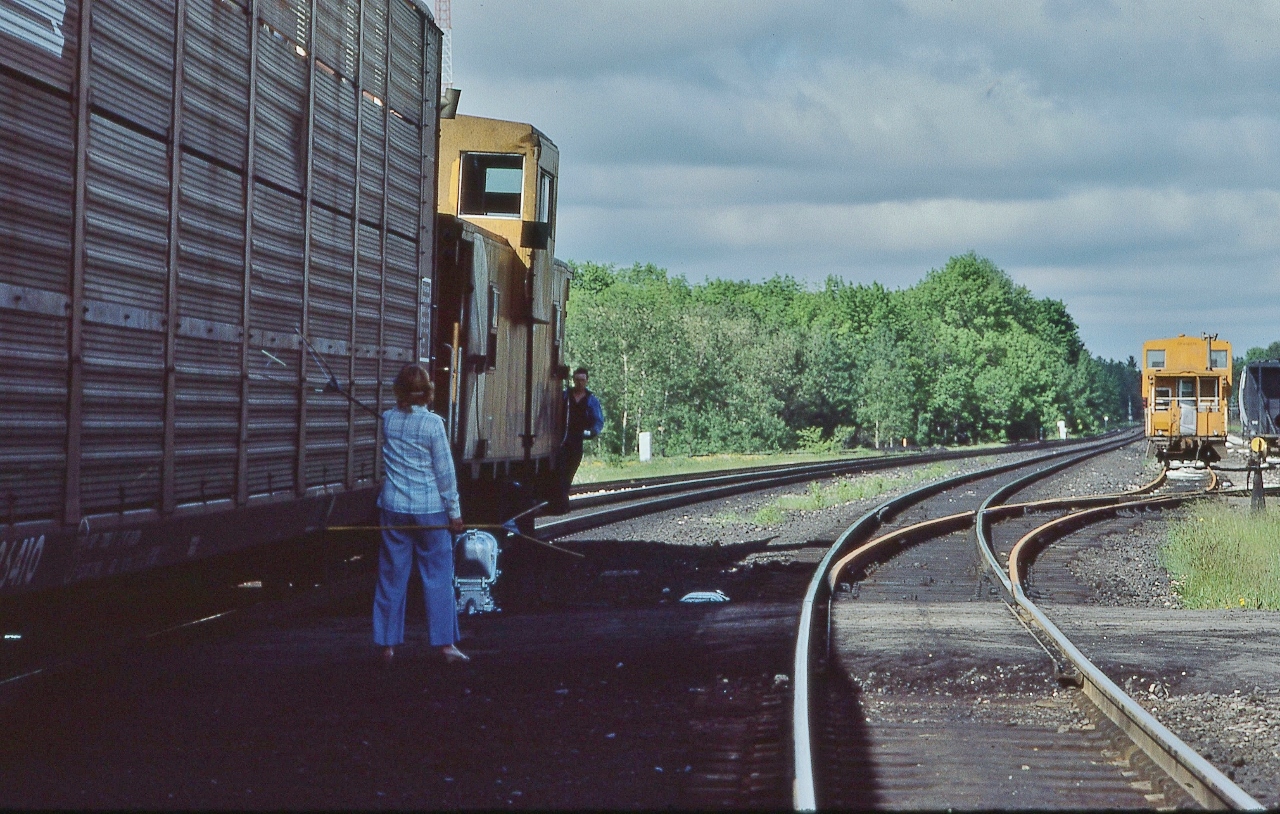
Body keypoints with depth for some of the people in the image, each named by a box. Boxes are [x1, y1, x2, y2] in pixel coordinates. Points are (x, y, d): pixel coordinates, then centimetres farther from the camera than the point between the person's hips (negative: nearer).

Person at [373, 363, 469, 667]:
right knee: (438, 576, 4)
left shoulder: (388, 419, 1)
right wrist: (454, 511, 0)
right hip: (429, 509, -3)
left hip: (394, 508, 4)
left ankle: (387, 645, 10)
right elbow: (445, 472, -7)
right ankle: (445, 643, 6)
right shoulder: (432, 423, -10)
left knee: (391, 576, 8)